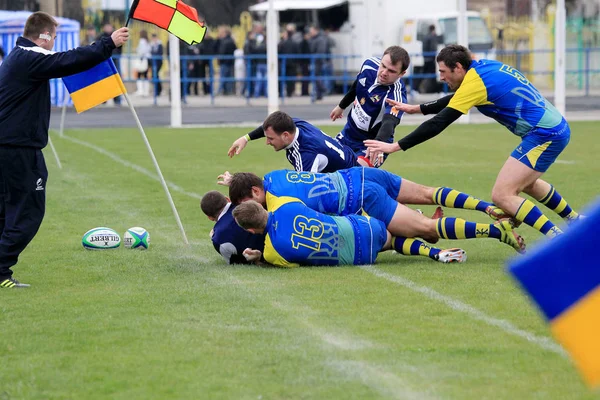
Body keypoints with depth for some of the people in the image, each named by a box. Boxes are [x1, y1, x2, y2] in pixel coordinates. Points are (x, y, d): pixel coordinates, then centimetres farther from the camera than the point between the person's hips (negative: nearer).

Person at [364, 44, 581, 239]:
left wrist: (395, 146, -16)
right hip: (558, 128, 10)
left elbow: (439, 123, -18)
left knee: (502, 195, -11)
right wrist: (417, 108, 26)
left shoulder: (474, 82, -16)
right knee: (527, 183, 31)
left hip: (544, 134, -10)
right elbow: (455, 100, 26)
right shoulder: (485, 67, 10)